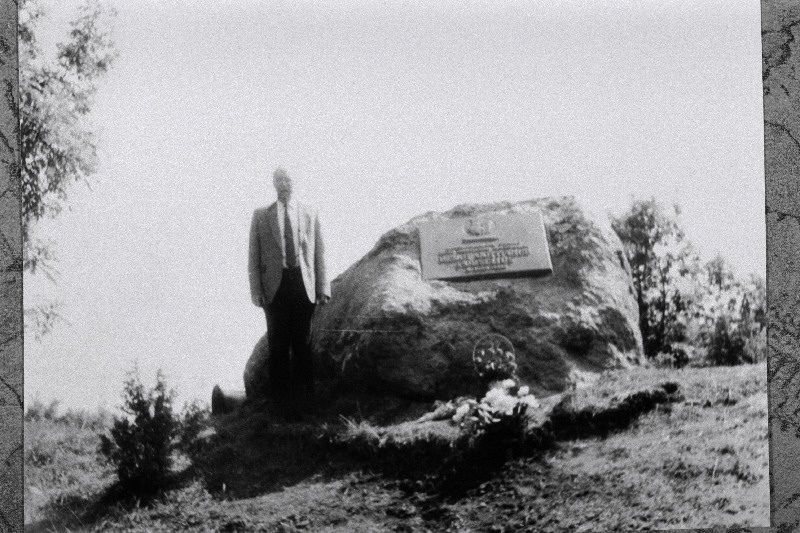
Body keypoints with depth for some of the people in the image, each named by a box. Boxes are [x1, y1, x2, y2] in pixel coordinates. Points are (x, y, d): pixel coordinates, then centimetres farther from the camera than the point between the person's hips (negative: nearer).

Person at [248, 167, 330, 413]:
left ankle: (302, 396, 12)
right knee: (278, 344, 2)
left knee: (303, 343, 3)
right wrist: (256, 291, -2)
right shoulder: (261, 215, 7)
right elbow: (254, 257, 6)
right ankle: (279, 395, 10)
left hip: (303, 284, 1)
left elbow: (319, 254, 9)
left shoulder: (309, 214, 9)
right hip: (275, 285, -1)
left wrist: (323, 288, 2)